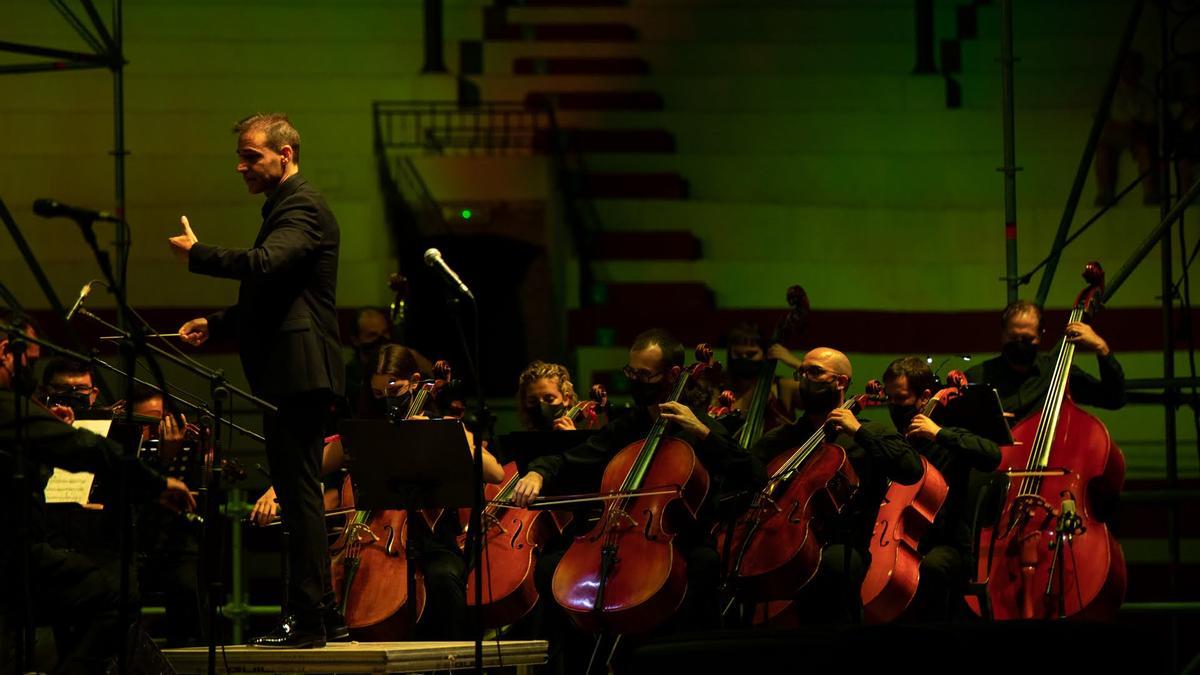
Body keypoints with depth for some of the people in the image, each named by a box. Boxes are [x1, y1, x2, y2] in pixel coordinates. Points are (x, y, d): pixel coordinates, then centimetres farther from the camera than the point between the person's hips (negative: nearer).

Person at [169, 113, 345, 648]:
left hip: (300, 372, -11)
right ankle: (322, 613, 18)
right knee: (299, 494, 13)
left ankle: (307, 618, -9)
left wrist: (197, 254, -16)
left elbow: (263, 264, -28)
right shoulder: (285, 207, 22)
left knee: (300, 493, -10)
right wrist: (217, 324, 15)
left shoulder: (302, 208, -11)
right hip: (289, 375, 11)